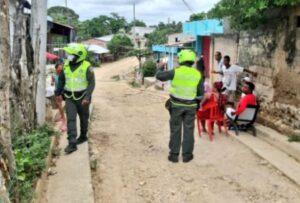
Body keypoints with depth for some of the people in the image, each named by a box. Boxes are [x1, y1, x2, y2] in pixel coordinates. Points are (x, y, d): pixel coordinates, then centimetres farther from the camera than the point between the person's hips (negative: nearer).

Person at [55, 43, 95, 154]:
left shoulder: (86, 67, -14)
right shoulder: (66, 65, 1)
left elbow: (91, 83, -15)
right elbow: (61, 80, 13)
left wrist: (87, 97, -24)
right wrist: (58, 93, 16)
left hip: (82, 98, -3)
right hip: (69, 98, 3)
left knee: (83, 119, 14)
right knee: (71, 119, -7)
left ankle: (83, 136, 37)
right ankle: (72, 143, -9)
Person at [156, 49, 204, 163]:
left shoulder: (176, 72, -11)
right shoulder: (198, 74, -3)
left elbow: (159, 76, -5)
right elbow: (201, 93, 0)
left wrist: (160, 69, 16)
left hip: (176, 105, -1)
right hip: (191, 106, 1)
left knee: (175, 130, 7)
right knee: (188, 130, 9)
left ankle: (174, 154, 13)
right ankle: (187, 155, 15)